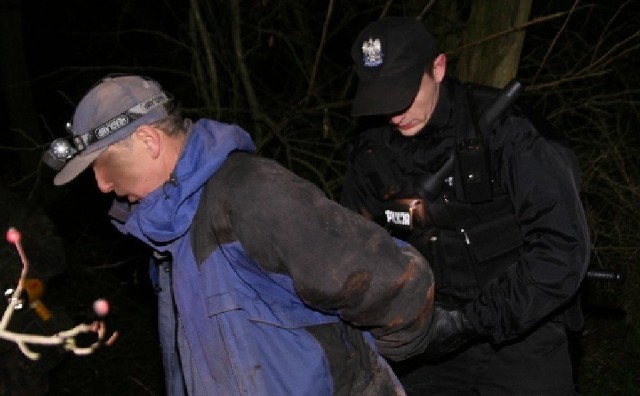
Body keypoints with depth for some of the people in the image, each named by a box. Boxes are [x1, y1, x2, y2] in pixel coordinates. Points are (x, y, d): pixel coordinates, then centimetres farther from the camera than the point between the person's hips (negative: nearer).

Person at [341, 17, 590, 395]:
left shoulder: (505, 127, -19)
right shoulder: (372, 147, -5)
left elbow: (564, 247, -23)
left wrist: (472, 320, -25)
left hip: (521, 334, -4)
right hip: (433, 338, 4)